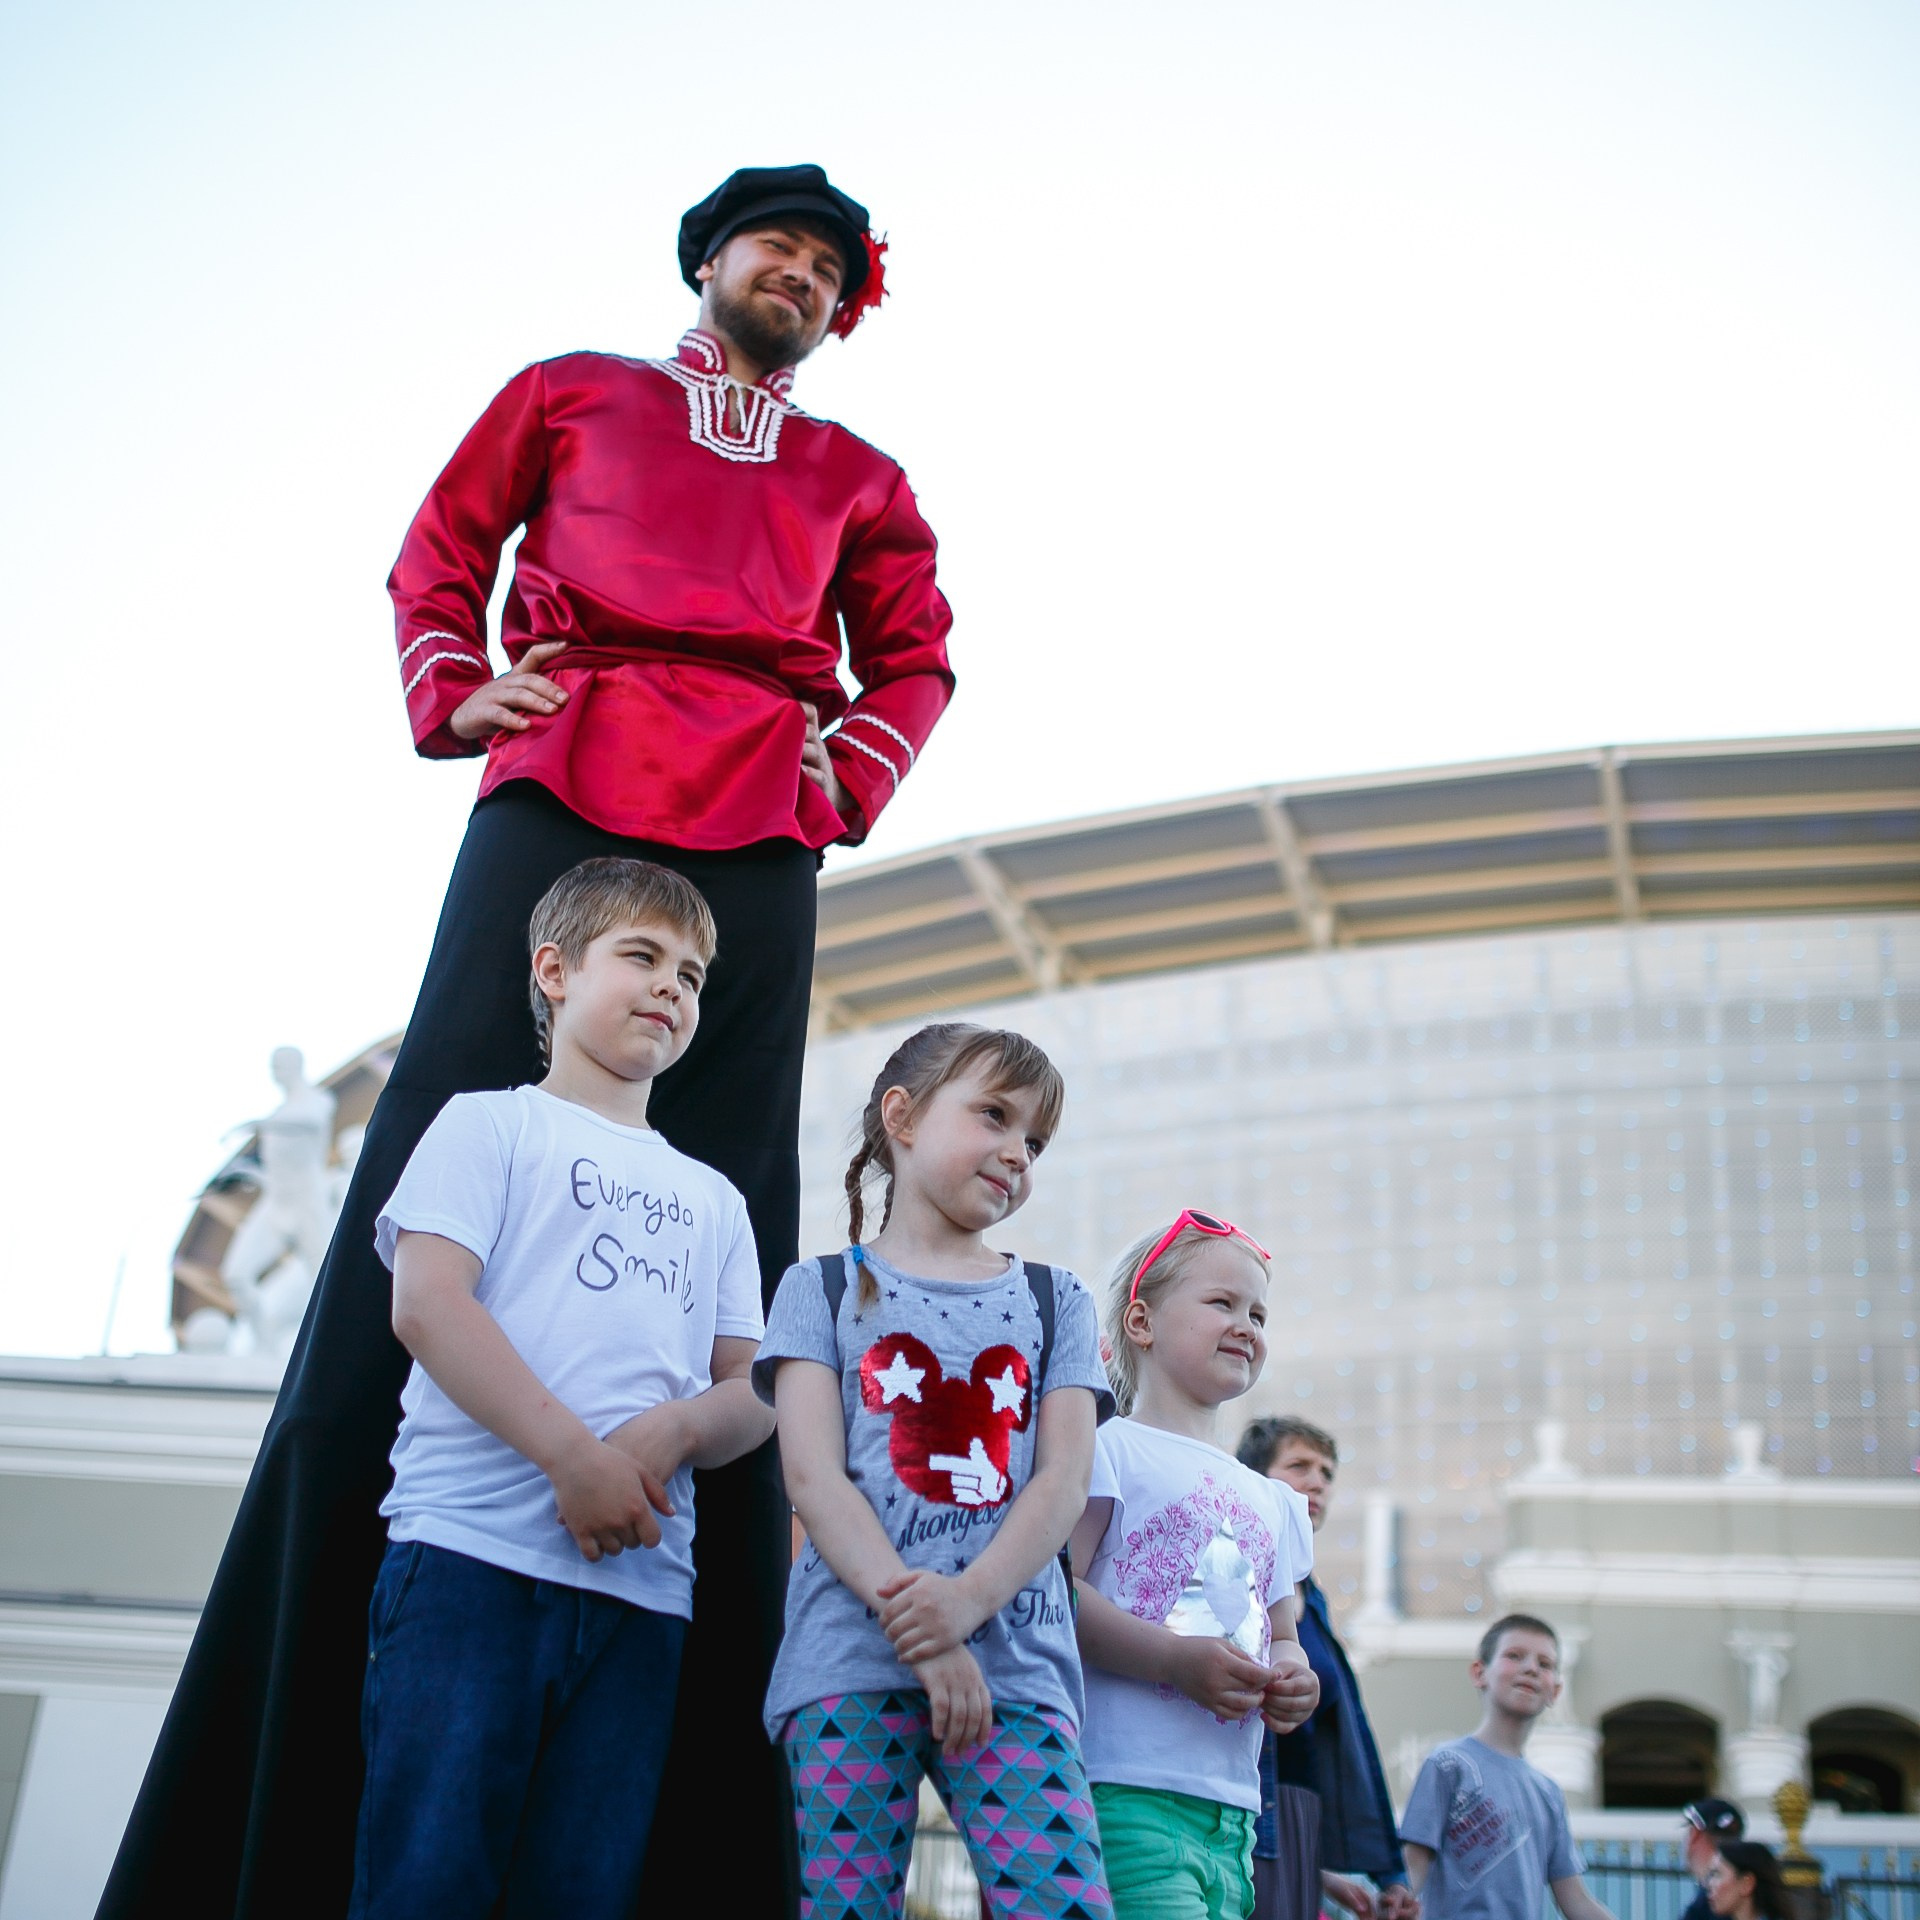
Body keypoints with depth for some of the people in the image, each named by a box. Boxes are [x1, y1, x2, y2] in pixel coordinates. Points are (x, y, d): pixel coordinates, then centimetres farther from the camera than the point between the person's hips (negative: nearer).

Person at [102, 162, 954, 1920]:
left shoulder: (854, 479, 26)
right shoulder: (572, 395, 24)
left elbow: (914, 656, 24)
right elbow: (440, 550, 22)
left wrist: (848, 782, 6)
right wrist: (456, 695, 4)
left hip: (748, 852, 1)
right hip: (555, 807, -1)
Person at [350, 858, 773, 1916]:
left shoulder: (712, 1198, 25)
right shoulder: (493, 1123, 11)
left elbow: (754, 1390, 15)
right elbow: (425, 1304, -5)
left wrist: (674, 1430, -9)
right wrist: (573, 1454, -15)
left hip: (641, 1583, 4)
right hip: (474, 1551, -4)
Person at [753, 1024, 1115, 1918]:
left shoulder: (1055, 1301, 18)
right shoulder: (824, 1289, 12)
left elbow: (1062, 1483, 6)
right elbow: (814, 1478, -1)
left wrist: (967, 1600, -14)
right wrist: (916, 1625, -14)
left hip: (1013, 1661, 1)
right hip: (850, 1661, -1)